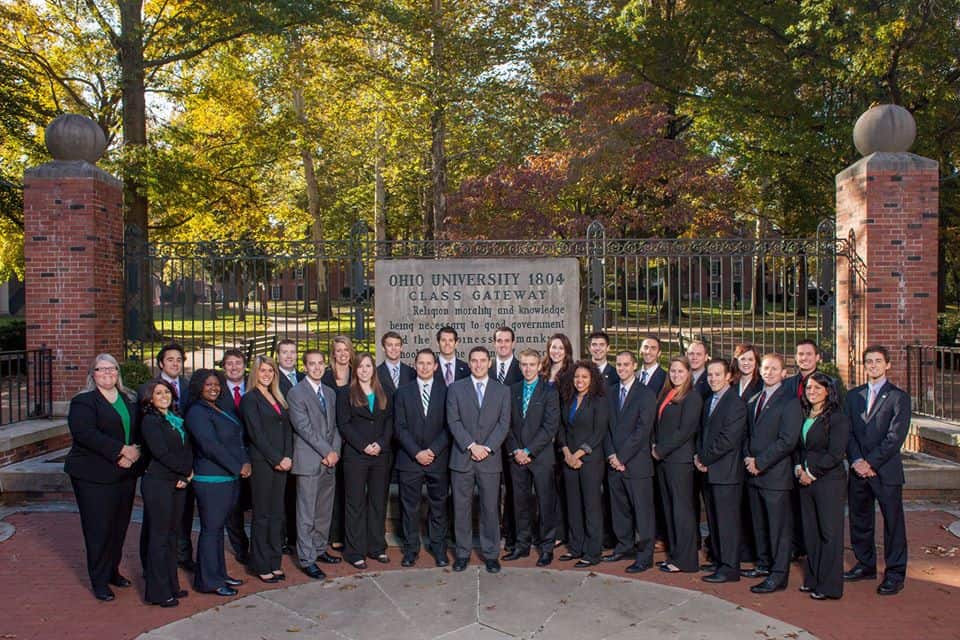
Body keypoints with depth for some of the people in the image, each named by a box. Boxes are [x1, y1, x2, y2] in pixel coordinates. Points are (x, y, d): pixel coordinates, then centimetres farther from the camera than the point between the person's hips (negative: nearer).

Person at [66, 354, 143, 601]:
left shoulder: (129, 400, 12)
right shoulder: (83, 402, -5)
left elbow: (141, 430, 9)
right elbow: (86, 434, -19)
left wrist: (135, 451, -11)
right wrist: (122, 450, -22)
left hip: (126, 474, 5)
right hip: (94, 476, -5)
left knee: (120, 526, 10)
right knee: (99, 529, 0)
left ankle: (113, 571, 27)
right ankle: (99, 581, 13)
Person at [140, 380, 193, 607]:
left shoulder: (176, 420, 14)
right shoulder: (150, 421, -7)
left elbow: (187, 449, 10)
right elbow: (162, 454, -14)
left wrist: (186, 475, -5)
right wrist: (187, 471, -7)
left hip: (178, 483, 7)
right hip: (158, 483, -7)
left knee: (172, 534, 13)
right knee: (159, 536, -1)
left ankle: (171, 584, 23)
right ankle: (158, 592, 7)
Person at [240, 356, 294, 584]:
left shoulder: (278, 398, 16)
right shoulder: (250, 399, -5)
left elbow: (287, 429, 11)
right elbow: (257, 434, -12)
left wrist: (288, 457, -2)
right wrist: (277, 460, -13)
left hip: (281, 463, 6)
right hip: (261, 462, -6)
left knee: (277, 514, 9)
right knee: (262, 515, 1)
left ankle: (274, 562, 18)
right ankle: (261, 566, 10)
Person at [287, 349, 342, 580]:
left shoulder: (330, 393, 15)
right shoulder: (296, 393, -6)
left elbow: (334, 425, 14)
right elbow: (304, 428, -13)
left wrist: (335, 451, -1)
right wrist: (327, 451, -13)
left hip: (329, 461, 6)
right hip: (308, 462, -6)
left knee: (325, 511, 13)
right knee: (307, 513, -1)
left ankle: (320, 549, 26)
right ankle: (307, 559, 6)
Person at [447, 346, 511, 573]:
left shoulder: (502, 391, 8)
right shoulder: (455, 388, 5)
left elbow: (504, 423, 1)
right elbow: (453, 421, -3)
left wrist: (487, 447, -11)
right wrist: (471, 445, -13)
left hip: (489, 459, 0)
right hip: (461, 458, 0)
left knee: (490, 508, 5)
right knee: (461, 508, 6)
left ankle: (491, 553, 17)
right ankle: (463, 552, 19)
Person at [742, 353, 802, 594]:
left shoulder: (790, 402, -9)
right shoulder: (753, 401, 15)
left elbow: (787, 441, -16)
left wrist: (760, 462, -14)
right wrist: (748, 457, 1)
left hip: (775, 474, -7)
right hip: (754, 474, 7)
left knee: (779, 526, -1)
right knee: (759, 524, 15)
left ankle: (778, 575, 6)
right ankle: (764, 564, 29)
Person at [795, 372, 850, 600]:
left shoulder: (838, 418, -9)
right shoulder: (804, 416, 12)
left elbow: (835, 454, -14)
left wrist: (811, 472, -12)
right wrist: (798, 468, 0)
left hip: (829, 480, -6)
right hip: (805, 479, 7)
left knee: (829, 532, -1)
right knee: (810, 532, 11)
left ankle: (829, 586, 7)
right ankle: (812, 579, 22)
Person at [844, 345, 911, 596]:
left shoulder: (898, 396, -4)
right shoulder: (853, 395, 11)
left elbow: (896, 436, -12)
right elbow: (847, 431, 6)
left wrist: (870, 462, -14)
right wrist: (856, 460, -8)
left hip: (886, 470, -5)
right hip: (858, 469, 5)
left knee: (893, 522, 3)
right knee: (859, 520, 13)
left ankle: (895, 573, 14)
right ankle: (866, 565, 28)